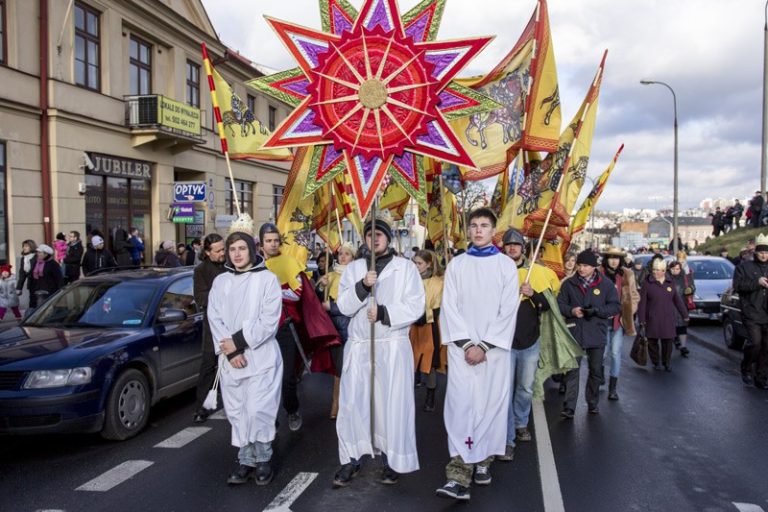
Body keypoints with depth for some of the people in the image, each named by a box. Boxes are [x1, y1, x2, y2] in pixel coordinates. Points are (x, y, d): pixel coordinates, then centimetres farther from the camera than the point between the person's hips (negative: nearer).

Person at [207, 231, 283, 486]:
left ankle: (263, 460, 13)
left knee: (258, 411, -6)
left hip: (261, 357, -4)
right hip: (229, 359, 4)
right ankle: (246, 461, 21)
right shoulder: (220, 281, 9)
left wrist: (239, 341, -14)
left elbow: (269, 320, -9)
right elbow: (215, 319, 2)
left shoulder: (267, 278, -2)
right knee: (236, 412, 8)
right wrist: (230, 350, -11)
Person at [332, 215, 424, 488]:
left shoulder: (405, 267, 3)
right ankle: (350, 459, 15)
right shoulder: (353, 268, 11)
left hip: (393, 345, -2)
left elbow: (415, 306, -6)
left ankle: (392, 460, 15)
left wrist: (384, 312, -17)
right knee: (352, 402, 2)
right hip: (358, 345, 3)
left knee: (393, 402, 1)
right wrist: (362, 286, -16)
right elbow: (344, 306, 0)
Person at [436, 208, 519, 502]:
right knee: (460, 405, -8)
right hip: (462, 347, 0)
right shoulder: (456, 265, 7)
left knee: (490, 403, 4)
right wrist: (467, 344, -9)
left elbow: (508, 310, -3)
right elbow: (449, 307, 1)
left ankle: (484, 461, 21)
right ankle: (459, 476, -9)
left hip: (494, 347, 0)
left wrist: (484, 345, -10)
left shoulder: (506, 266, 3)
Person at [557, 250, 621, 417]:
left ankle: (593, 403, 30)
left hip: (597, 334, 1)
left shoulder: (605, 284, 0)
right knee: (572, 370, -3)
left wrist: (597, 311, -16)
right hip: (574, 334, 0)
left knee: (596, 371, 13)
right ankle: (569, 408, -1)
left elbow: (616, 306, -1)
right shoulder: (569, 283, 2)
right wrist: (571, 310, -14)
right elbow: (560, 304, 6)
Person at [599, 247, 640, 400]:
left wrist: (629, 311, -1)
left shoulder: (627, 275, 3)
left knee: (616, 353, 0)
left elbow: (634, 296, 9)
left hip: (619, 320, 2)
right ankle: (601, 370, 37)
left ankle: (613, 388, 8)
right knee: (604, 352, 2)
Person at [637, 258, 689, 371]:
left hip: (668, 319, 2)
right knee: (653, 342, 5)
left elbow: (677, 300, 14)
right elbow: (642, 303, -5)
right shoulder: (647, 284, -4)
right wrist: (642, 320, -8)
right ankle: (656, 362, 21)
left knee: (668, 342, 2)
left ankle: (667, 362, 19)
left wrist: (685, 315, 14)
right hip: (652, 320, -2)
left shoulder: (670, 283, 7)